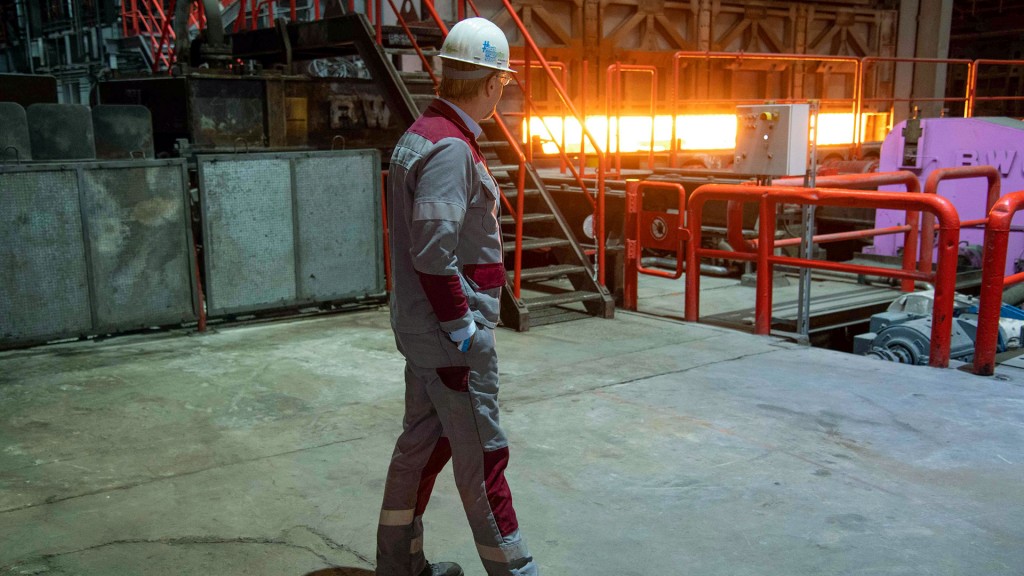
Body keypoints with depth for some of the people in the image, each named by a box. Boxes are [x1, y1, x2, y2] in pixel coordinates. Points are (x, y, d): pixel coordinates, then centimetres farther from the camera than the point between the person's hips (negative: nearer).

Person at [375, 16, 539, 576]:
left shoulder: (419, 135, 12)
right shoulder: (451, 149, -20)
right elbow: (433, 257, -26)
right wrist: (463, 336, -19)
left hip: (421, 328, 10)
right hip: (451, 333, -10)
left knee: (422, 442, 18)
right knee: (482, 457, 1)